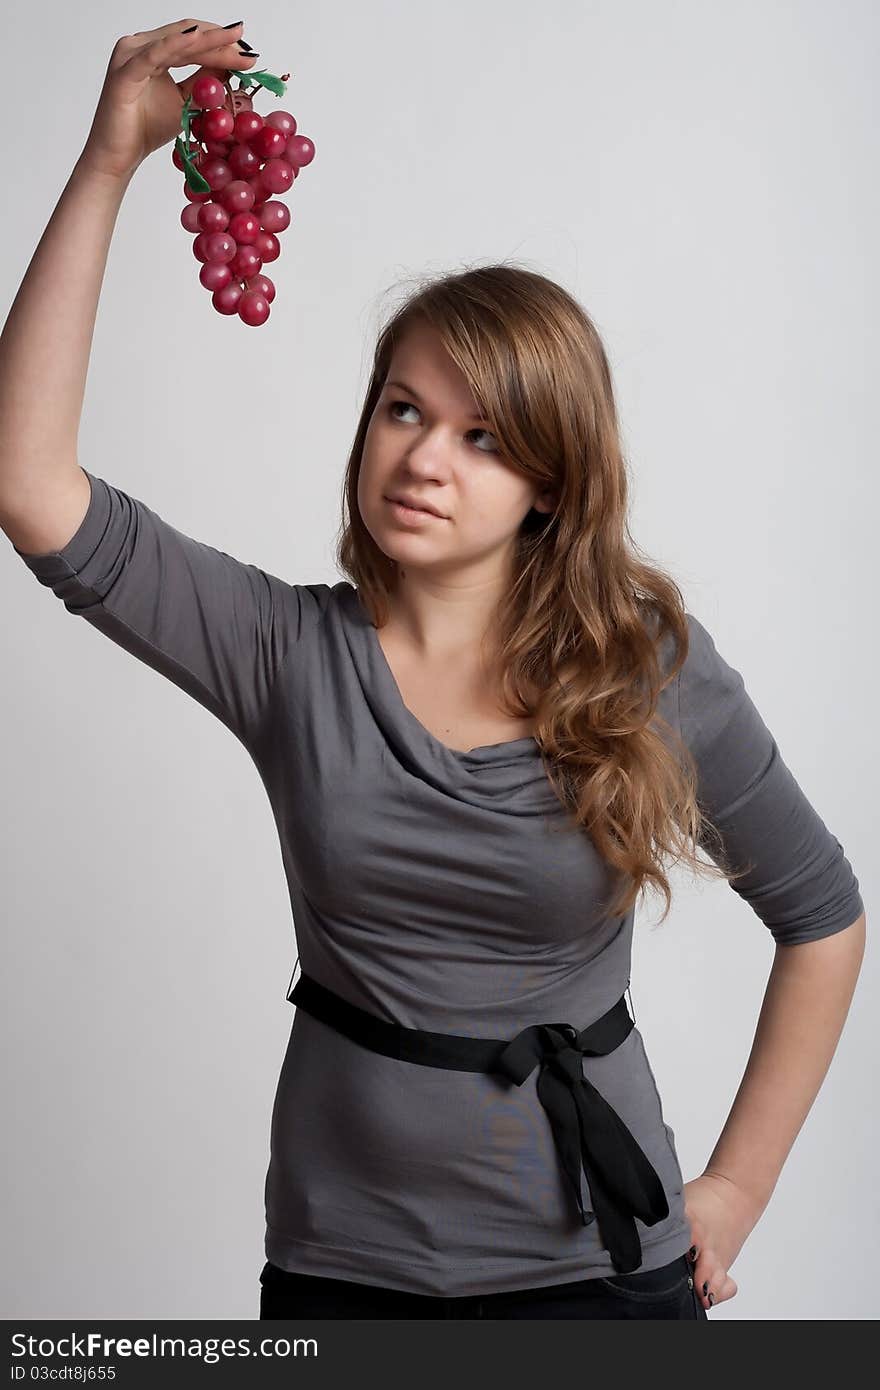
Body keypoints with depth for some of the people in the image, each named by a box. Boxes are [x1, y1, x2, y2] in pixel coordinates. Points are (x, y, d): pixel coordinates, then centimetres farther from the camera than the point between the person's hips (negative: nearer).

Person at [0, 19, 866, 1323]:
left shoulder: (653, 671, -8)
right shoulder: (292, 653, -8)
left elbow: (822, 915, 3)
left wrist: (738, 1186, 2)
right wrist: (111, 161, -21)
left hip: (599, 1261, -1)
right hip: (342, 1261, 1)